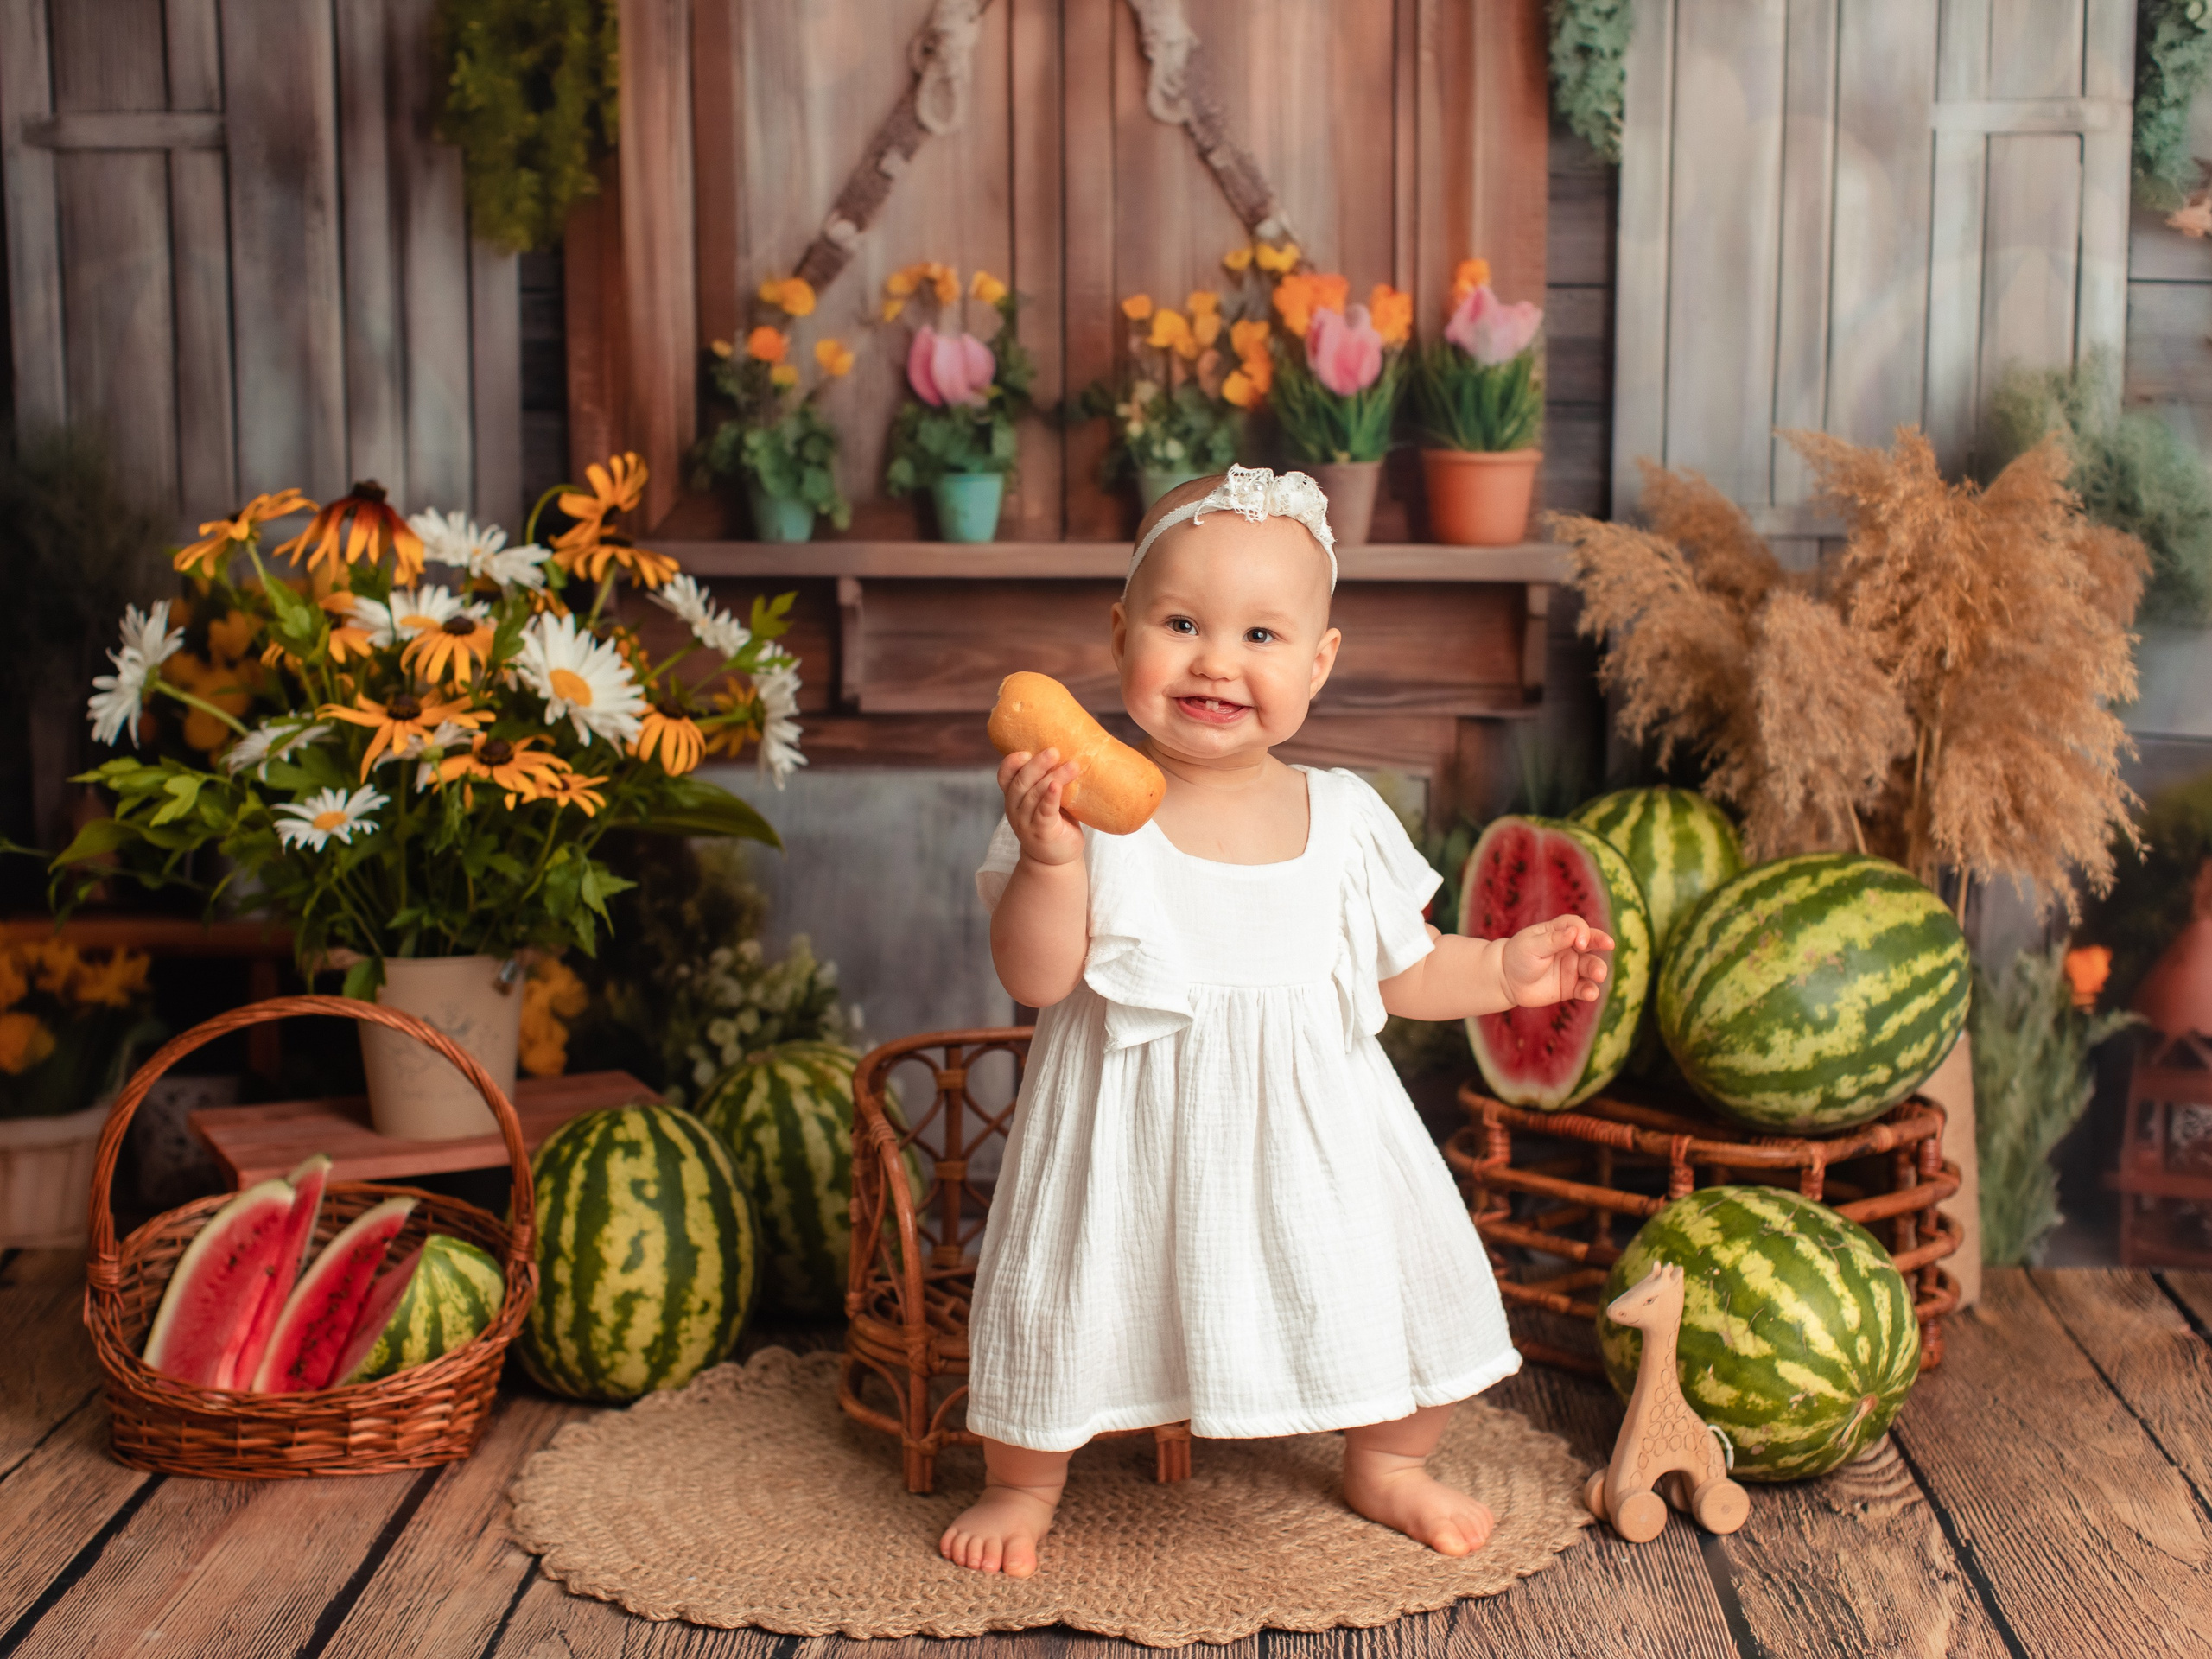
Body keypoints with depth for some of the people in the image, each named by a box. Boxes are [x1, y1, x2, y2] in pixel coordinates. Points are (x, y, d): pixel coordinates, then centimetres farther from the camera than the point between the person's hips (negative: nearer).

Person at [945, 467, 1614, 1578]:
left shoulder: (1343, 819, -1)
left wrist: (1507, 969, -1)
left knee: (1409, 1277, 6)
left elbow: (1400, 972, 11)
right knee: (1069, 1297, -1)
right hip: (1135, 1135, -3)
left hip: (1314, 1127, 3)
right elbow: (1034, 977, -17)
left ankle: (1387, 1465, 36)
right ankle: (1022, 1483, 30)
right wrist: (1048, 856, -30)